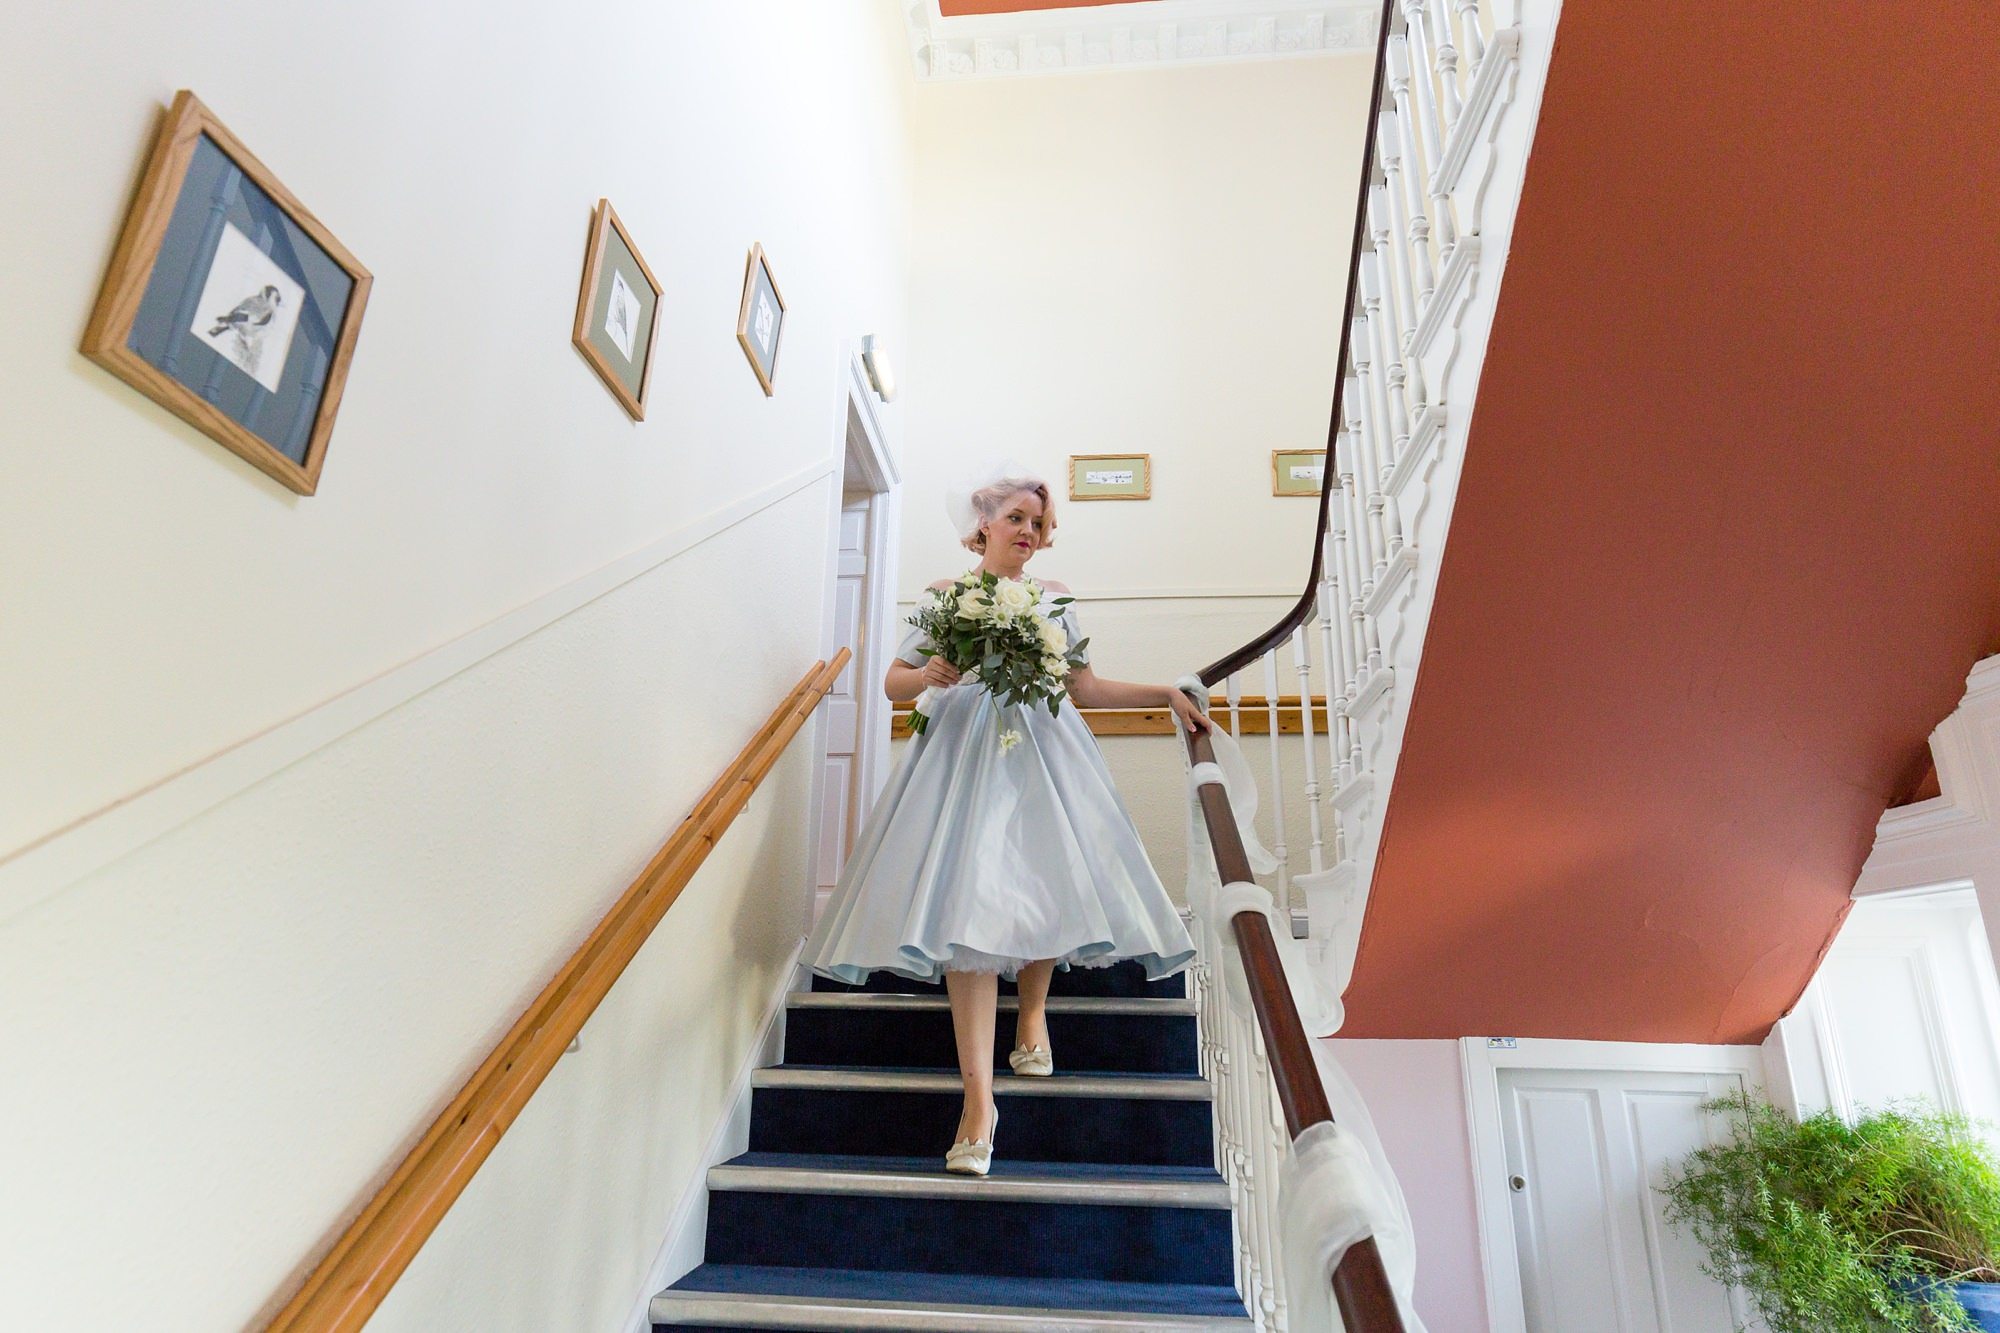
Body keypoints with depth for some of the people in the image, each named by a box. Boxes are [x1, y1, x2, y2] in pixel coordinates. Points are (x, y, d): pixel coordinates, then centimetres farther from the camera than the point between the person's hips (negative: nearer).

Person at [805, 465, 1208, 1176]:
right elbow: (894, 683, 10)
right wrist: (928, 674, -12)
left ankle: (1032, 1011, 25)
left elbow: (1086, 687, 16)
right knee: (967, 898, -15)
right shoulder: (945, 595, 12)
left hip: (1042, 750, 3)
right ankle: (978, 1094, -17)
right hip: (965, 751, -2)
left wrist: (1167, 694, 9)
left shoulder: (1054, 597, 17)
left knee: (1043, 880, -8)